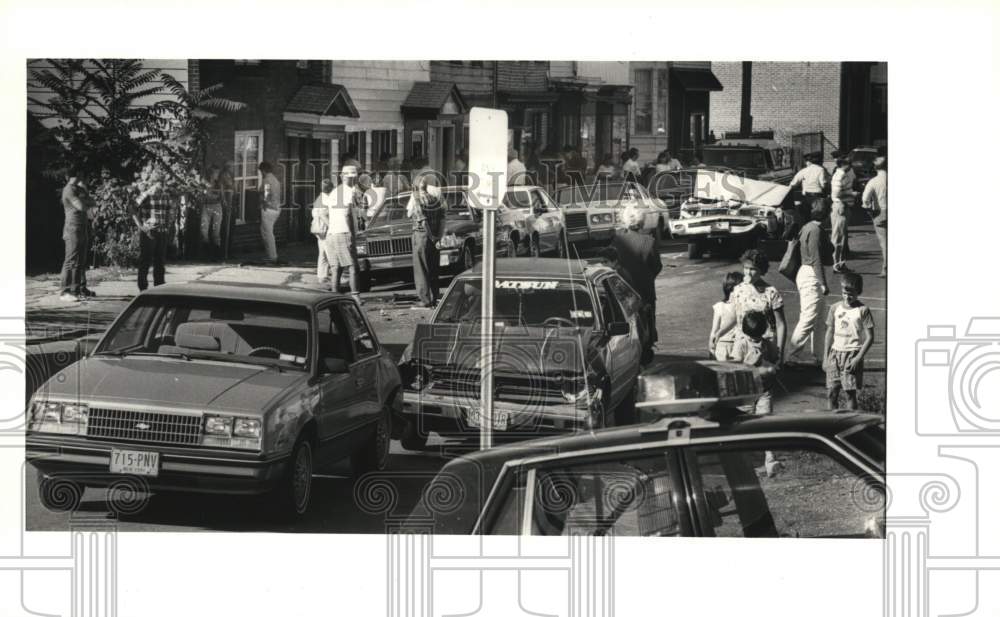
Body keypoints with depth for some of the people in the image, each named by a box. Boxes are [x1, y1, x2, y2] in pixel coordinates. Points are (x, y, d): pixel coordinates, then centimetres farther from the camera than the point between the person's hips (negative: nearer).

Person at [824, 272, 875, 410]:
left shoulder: (863, 310, -6)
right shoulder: (835, 308, 7)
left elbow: (870, 337, -6)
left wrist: (858, 358, -14)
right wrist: (826, 357, 10)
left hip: (853, 354, -4)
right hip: (835, 353, 4)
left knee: (850, 392, -5)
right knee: (831, 393, 1)